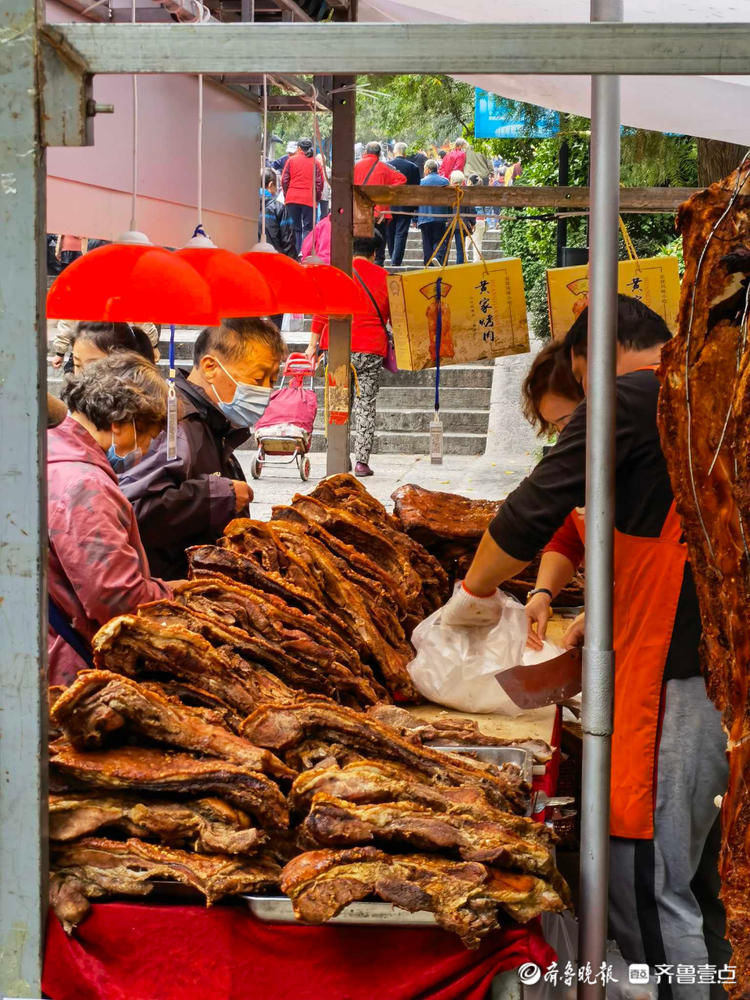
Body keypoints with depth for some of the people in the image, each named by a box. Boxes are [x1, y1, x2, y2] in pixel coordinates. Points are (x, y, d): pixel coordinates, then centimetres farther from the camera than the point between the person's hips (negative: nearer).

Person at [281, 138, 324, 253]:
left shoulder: (291, 160, 3)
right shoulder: (315, 162, 3)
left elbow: (284, 180, 1)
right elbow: (319, 183, 1)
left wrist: (286, 196, 12)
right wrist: (317, 198, 10)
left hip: (292, 199, 1)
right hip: (309, 200, -1)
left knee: (295, 227, 8)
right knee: (308, 228, 2)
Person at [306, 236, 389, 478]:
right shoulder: (384, 277, 6)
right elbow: (394, 316, 10)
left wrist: (313, 344, 3)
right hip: (371, 349, 0)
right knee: (365, 405, 3)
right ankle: (361, 461, -2)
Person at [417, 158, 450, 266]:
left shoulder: (421, 182, 1)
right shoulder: (445, 181, 2)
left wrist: (415, 219, 9)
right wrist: (448, 217, 9)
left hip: (424, 218, 0)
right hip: (440, 217, 0)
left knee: (427, 242, 6)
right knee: (439, 240, 4)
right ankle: (439, 258, -22)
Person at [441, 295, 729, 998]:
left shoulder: (630, 398, -7)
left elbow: (531, 513, -8)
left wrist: (475, 592, 7)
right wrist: (613, 614, 25)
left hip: (676, 676, -9)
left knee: (646, 891, -5)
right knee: (696, 882, 17)